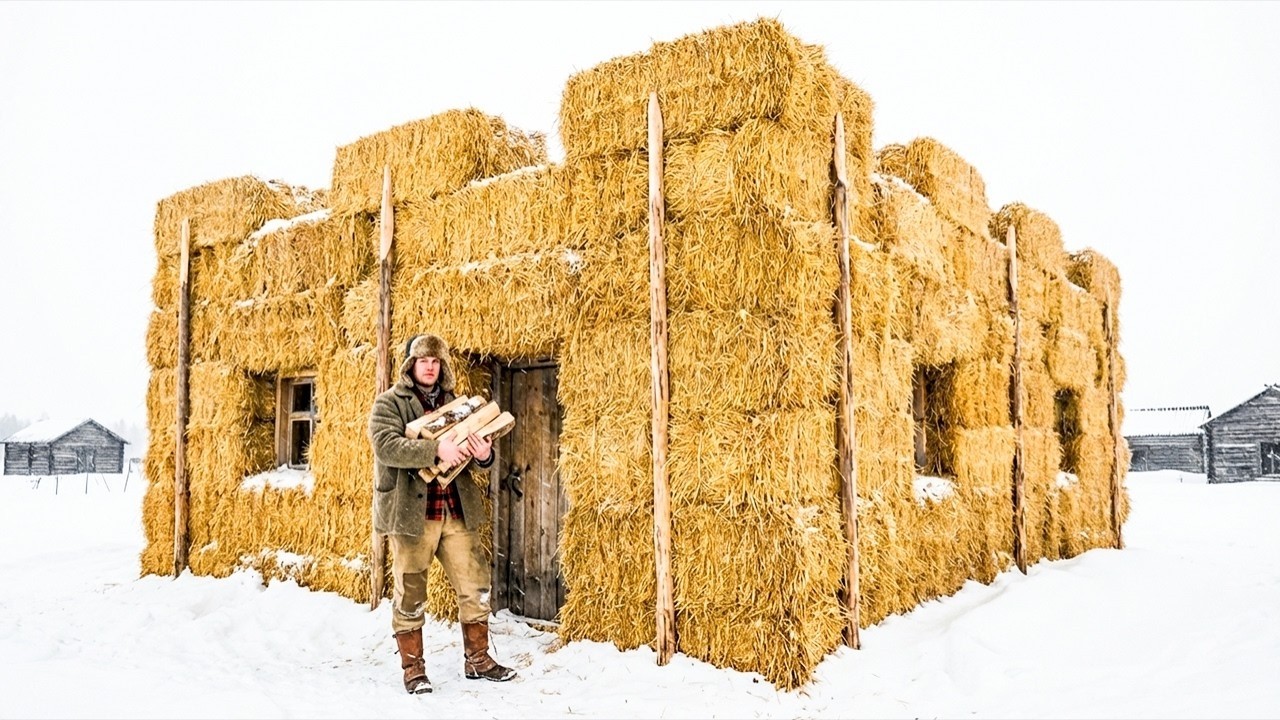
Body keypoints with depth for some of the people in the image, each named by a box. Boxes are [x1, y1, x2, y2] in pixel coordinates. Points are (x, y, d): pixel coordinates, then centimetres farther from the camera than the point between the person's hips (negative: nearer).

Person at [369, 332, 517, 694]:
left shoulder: (453, 402, 13)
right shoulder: (389, 403, -3)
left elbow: (473, 444, 14)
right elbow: (387, 446, -20)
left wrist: (484, 454, -11)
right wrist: (435, 449, -30)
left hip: (456, 511, 5)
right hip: (410, 512, -4)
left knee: (476, 586, 7)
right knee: (410, 594, 6)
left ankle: (477, 659, 23)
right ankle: (413, 669, 21)